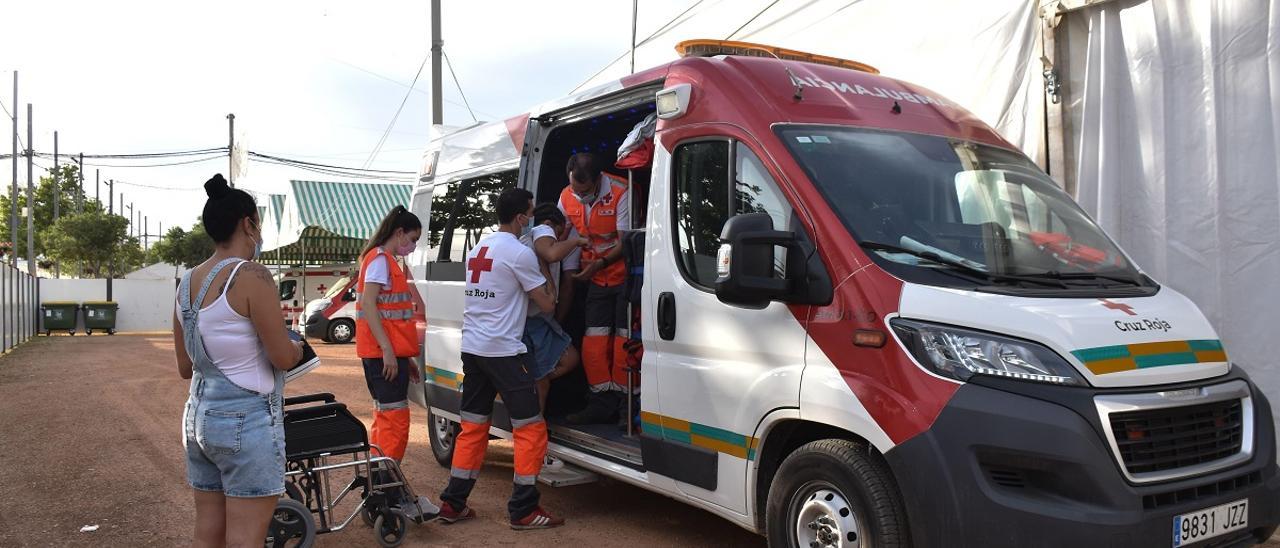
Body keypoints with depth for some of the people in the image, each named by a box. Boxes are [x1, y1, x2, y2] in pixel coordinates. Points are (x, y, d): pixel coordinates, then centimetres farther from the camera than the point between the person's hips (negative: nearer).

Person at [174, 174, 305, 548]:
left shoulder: (187, 283, 7)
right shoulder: (251, 275, -15)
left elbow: (185, 368, 13)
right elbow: (283, 357, -14)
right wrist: (297, 347, 7)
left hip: (198, 418, 8)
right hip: (246, 420, -8)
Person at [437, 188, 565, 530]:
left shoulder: (478, 248, 14)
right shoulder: (519, 253, -12)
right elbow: (546, 305, -6)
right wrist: (548, 281, 12)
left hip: (471, 348, 8)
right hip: (503, 351, -8)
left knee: (472, 427, 15)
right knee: (531, 429, 0)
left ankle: (453, 504, 18)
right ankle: (523, 511, 2)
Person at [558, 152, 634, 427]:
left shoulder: (621, 193, -21)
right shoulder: (567, 197, -3)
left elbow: (625, 242, -19)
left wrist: (600, 263, -32)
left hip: (626, 276, -6)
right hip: (597, 280, 6)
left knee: (625, 339, -6)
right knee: (594, 342, 4)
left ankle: (628, 404, 2)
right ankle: (604, 402, 12)